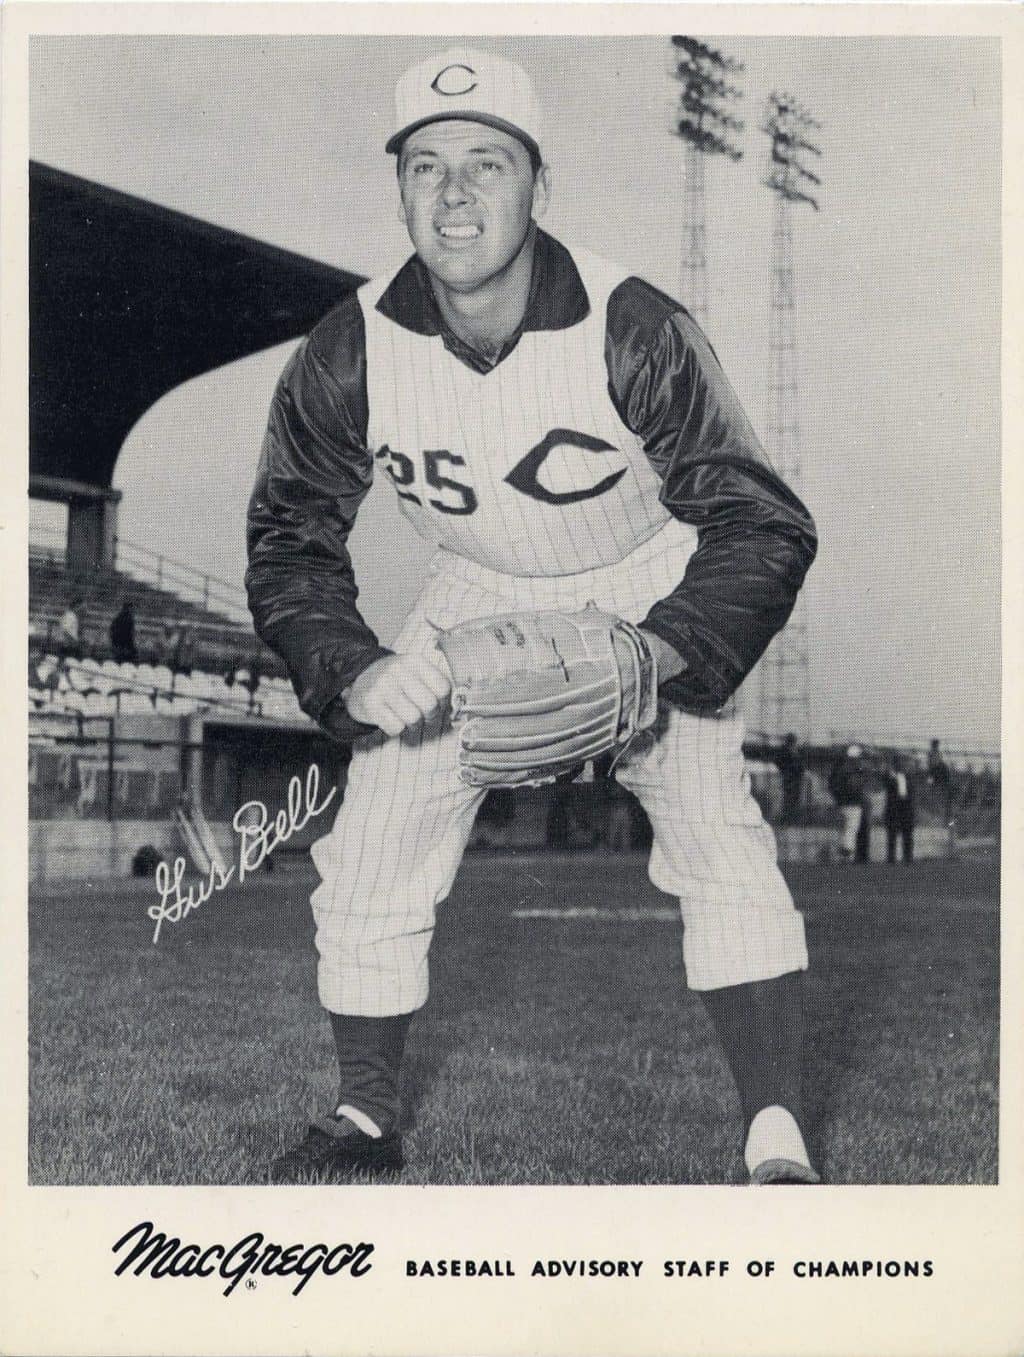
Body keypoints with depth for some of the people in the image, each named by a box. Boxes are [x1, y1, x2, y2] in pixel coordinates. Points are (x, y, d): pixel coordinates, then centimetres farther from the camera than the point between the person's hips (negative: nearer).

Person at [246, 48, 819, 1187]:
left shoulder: (634, 332, -29)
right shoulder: (349, 355, -20)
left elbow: (763, 525, -23)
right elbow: (287, 539, -8)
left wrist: (660, 653, -39)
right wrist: (352, 670, -27)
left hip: (650, 595, -2)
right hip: (473, 597, 3)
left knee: (719, 845, -19)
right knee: (367, 864, -3)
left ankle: (778, 1151, -6)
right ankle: (364, 1119, 20)